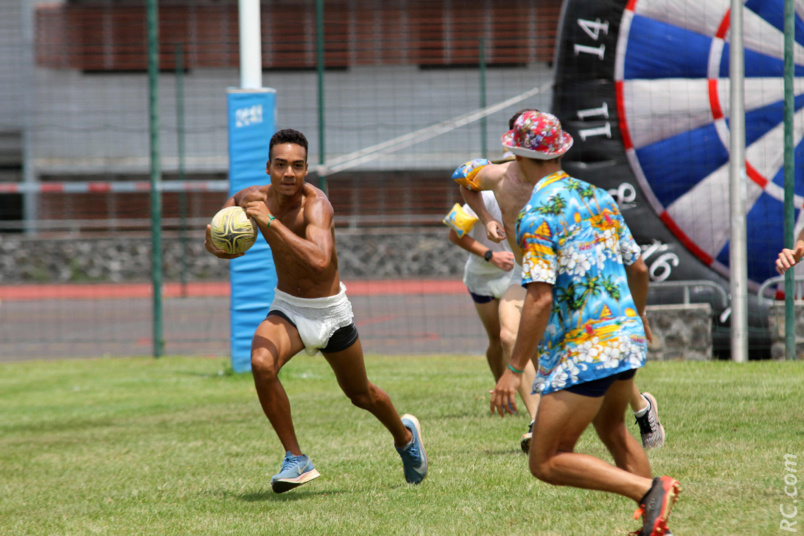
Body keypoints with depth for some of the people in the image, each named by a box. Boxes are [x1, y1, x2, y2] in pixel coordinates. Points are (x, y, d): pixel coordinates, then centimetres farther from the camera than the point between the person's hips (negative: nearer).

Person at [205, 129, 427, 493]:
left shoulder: (315, 204, -29)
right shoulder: (255, 198, -12)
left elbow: (320, 260, -46)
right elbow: (232, 203, 13)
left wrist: (270, 222, -45)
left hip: (330, 312, -3)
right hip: (287, 308, 3)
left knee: (361, 395, 16)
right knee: (261, 363, -29)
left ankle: (405, 436, 50)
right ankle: (296, 460, -16)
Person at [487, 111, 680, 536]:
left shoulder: (537, 216, -14)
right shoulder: (597, 196, 9)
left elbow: (540, 299, -22)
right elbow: (638, 268, 16)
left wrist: (514, 369, -19)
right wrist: (638, 315, 36)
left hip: (584, 352, -8)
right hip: (626, 334, 8)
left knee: (546, 463, -4)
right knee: (611, 429, 32)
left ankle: (649, 490, -18)